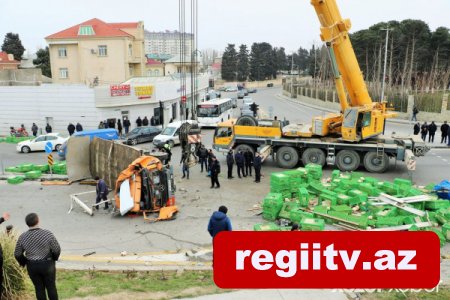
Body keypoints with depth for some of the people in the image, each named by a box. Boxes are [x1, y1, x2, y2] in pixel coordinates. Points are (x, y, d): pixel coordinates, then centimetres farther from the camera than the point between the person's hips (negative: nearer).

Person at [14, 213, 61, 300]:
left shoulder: (22, 237, -13)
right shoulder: (47, 234, -21)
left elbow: (17, 254, -1)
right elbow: (57, 249, -11)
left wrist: (24, 263, 18)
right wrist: (54, 258, 11)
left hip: (32, 267, 2)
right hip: (47, 265, -2)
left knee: (39, 287, 18)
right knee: (51, 286, 16)